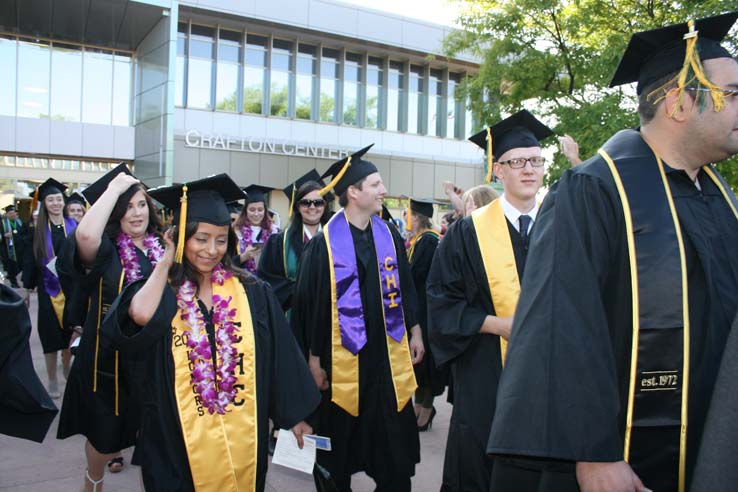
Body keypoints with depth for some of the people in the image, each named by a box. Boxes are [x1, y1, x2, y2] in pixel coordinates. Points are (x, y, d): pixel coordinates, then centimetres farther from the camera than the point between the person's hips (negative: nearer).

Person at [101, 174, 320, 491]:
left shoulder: (252, 292, 0)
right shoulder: (162, 290, -2)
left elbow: (281, 356, 3)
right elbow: (141, 316, -26)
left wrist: (295, 416, 6)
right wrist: (166, 261, -12)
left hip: (242, 437, 1)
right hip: (178, 439, -1)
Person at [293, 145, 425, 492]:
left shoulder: (390, 236, 5)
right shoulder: (324, 243, -9)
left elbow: (405, 286, 12)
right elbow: (308, 303, -6)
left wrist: (414, 331, 9)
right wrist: (313, 357, -5)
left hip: (388, 353, 4)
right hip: (342, 357, -3)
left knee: (395, 448, 10)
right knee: (339, 443, 12)